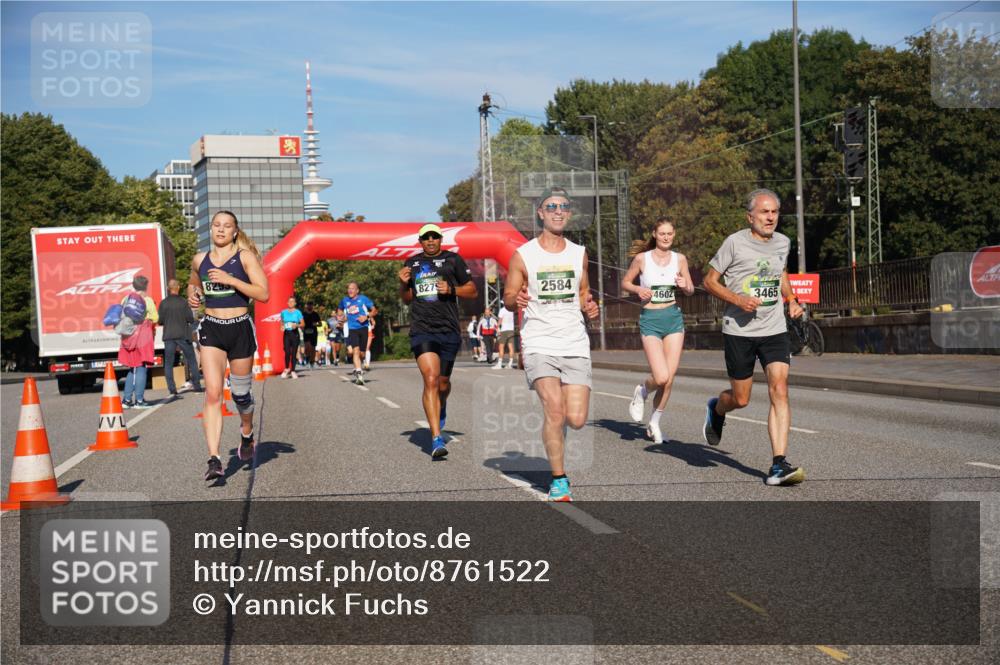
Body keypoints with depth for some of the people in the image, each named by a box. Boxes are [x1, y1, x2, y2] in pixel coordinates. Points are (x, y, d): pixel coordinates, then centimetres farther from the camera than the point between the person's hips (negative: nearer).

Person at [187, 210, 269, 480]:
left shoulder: (245, 257, -3)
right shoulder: (199, 260, 8)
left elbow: (263, 294, -11)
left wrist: (230, 280, -19)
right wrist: (193, 295, 5)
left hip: (240, 329, -2)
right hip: (211, 329, 2)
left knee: (240, 393, 10)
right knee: (212, 394, -13)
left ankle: (247, 434, 43)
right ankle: (214, 459, -19)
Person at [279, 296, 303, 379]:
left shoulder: (298, 312, 1)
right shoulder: (284, 312, 7)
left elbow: (303, 324, 2)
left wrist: (297, 325, -16)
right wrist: (282, 327, -1)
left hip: (295, 333, -1)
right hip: (286, 334, 1)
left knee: (294, 353, 1)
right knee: (287, 352, -10)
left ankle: (293, 371, 11)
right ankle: (287, 369, 10)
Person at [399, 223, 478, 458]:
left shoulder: (453, 259, 6)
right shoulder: (412, 263, 14)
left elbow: (473, 290, 8)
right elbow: (406, 298, 24)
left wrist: (451, 289, -9)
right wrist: (403, 283, 3)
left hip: (449, 330, 0)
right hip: (421, 330, 0)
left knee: (443, 381, 10)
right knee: (430, 379, -16)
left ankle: (441, 409, 48)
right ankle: (436, 438, -18)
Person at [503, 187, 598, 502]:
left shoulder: (579, 253, 11)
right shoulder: (523, 255, 1)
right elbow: (508, 298, 6)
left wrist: (589, 307, 1)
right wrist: (517, 300, -17)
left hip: (575, 344, 3)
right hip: (539, 343, -3)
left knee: (577, 419, -6)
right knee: (555, 411, -19)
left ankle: (553, 425, 31)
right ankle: (558, 480, -2)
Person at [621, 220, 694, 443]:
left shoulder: (680, 259, 5)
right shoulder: (642, 258, -2)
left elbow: (690, 290, 13)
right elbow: (625, 282, 9)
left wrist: (685, 286, -10)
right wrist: (638, 289, -11)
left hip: (674, 318, 3)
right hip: (650, 320, -3)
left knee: (669, 378, 1)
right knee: (661, 378, -16)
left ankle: (654, 423, 20)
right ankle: (641, 392, 19)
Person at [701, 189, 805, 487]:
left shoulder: (783, 243, 8)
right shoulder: (735, 242, -7)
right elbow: (709, 280, -3)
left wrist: (791, 299, 11)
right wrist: (738, 299, -17)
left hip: (775, 330, 3)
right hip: (738, 331, -3)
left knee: (779, 392, -13)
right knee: (741, 399, 6)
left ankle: (778, 465, -13)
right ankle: (716, 408, 44)